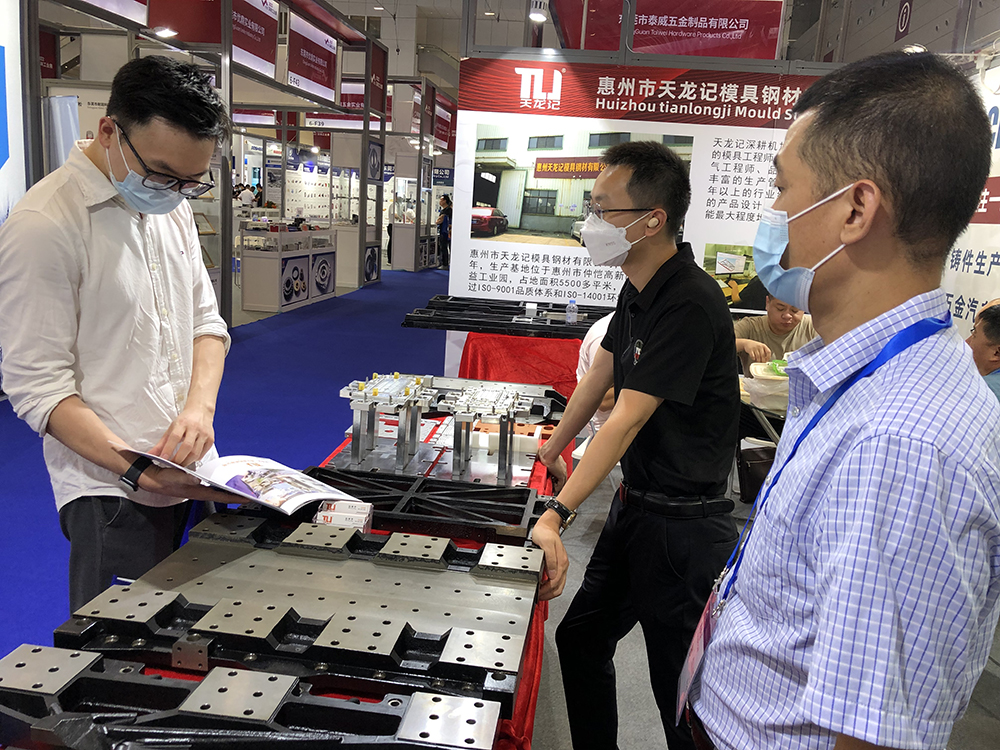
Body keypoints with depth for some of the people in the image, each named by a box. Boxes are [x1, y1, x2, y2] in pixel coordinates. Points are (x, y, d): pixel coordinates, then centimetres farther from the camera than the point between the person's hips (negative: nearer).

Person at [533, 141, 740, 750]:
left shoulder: (691, 304, -24)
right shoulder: (639, 291, 5)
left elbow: (625, 421, -29)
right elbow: (600, 375, 17)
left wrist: (556, 517, -30)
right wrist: (555, 449, 26)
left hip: (682, 526, -9)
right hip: (636, 505, 9)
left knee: (680, 689, 6)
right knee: (580, 638, 19)